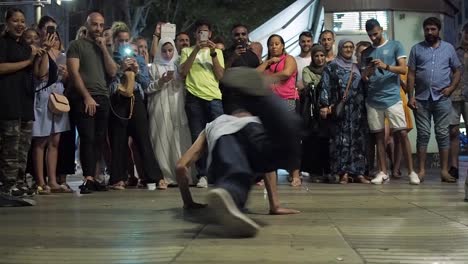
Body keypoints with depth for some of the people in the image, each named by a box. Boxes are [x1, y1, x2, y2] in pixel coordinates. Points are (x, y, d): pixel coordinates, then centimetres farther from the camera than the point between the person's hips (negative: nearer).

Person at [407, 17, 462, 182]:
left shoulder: (448, 48, 10)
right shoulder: (416, 49, 8)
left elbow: (457, 71, 11)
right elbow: (411, 74, 5)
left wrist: (451, 87, -6)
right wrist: (410, 96, -4)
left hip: (442, 98, 0)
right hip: (421, 99, 0)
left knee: (443, 133, 2)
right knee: (423, 134, 1)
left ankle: (444, 171, 5)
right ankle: (421, 170, 4)